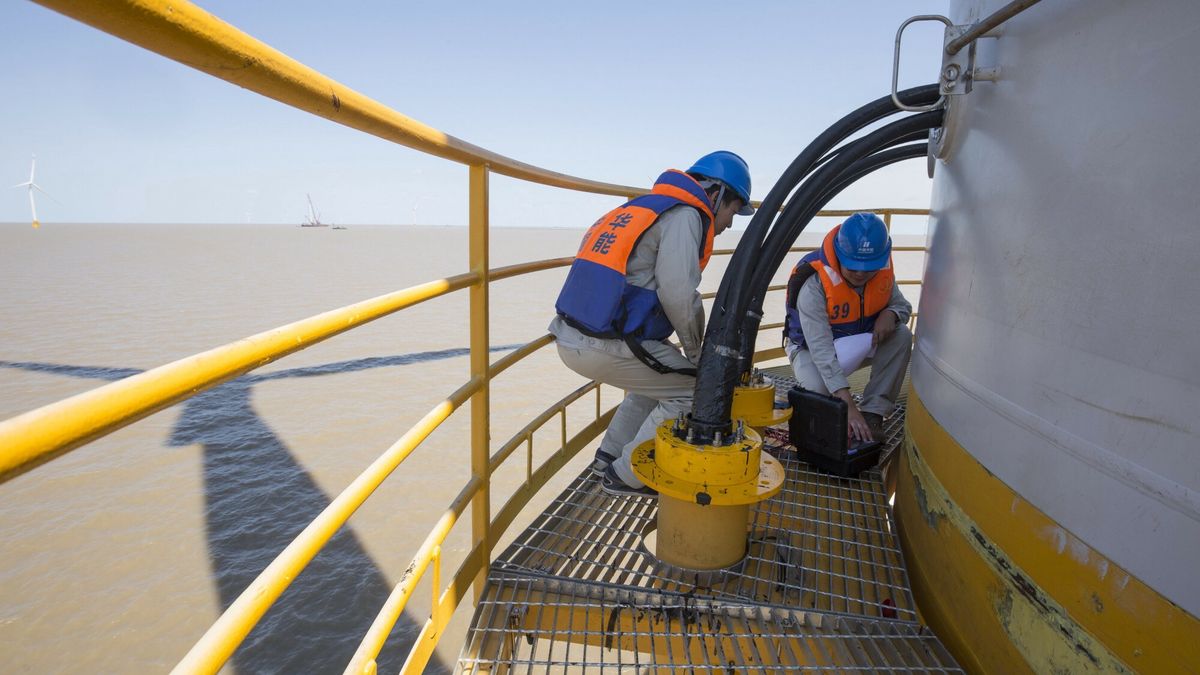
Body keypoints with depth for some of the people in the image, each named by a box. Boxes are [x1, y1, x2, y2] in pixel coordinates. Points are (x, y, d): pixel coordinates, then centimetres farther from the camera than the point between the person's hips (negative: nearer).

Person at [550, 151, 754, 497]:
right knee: (691, 390, 5)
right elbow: (678, 295, -17)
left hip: (569, 335, 9)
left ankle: (610, 455, 34)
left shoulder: (646, 206, 23)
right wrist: (696, 351, 1)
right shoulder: (685, 215, -5)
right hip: (604, 347, -9)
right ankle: (626, 475, 12)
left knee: (659, 377, 28)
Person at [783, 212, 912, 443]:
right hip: (812, 347, -5)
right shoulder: (814, 285, -33)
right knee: (818, 390, -36)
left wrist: (891, 314, -26)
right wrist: (849, 406, -46)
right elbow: (822, 350, -39)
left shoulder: (882, 269, -14)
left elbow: (902, 305, 3)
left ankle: (873, 414, -15)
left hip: (860, 343, 5)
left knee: (901, 336, -21)